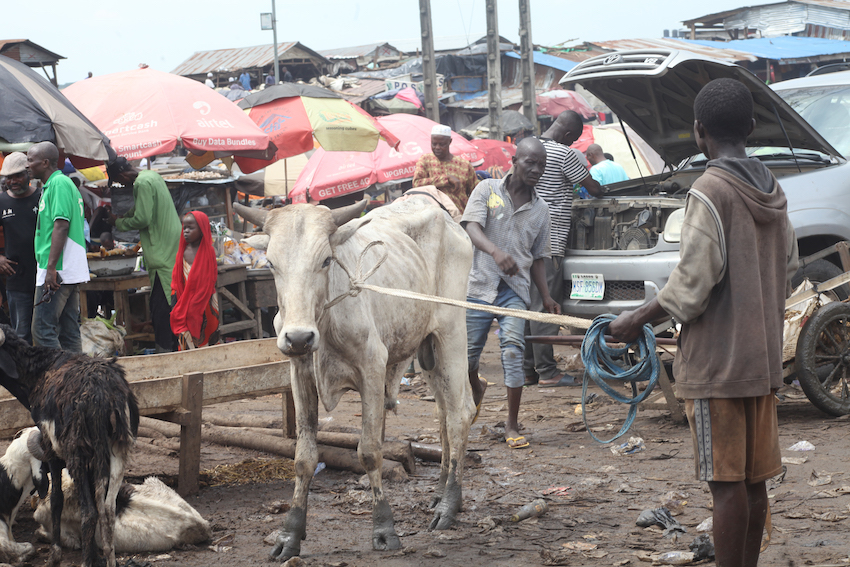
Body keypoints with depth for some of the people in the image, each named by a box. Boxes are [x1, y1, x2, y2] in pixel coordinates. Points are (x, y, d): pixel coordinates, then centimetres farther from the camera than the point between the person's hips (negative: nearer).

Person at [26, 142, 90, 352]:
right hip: (71, 273, 10)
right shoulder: (57, 184, 21)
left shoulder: (59, 183, -9)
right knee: (69, 333, 9)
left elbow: (61, 225, -19)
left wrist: (51, 268, -23)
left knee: (42, 330, -11)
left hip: (57, 272, -10)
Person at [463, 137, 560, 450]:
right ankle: (475, 389, 41)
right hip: (479, 284, -1)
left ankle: (512, 427, -6)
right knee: (468, 352, 5)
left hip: (515, 290, 1)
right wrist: (496, 251, -35)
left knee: (513, 352, -12)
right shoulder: (487, 190, 1)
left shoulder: (540, 209, 11)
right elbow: (472, 227, -15)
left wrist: (546, 297, 6)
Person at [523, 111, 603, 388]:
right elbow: (593, 187, -2)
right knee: (544, 308, -6)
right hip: (549, 241, -9)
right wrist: (603, 193, 22)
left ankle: (526, 370, 15)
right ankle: (547, 372, -4)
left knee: (528, 305, 11)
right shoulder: (564, 154, -10)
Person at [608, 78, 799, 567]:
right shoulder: (773, 191, 10)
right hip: (763, 360, 8)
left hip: (718, 362, -8)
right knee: (754, 480, 12)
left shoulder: (710, 192, -14)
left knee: (727, 482, -5)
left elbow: (692, 283, -17)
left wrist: (639, 319, -5)